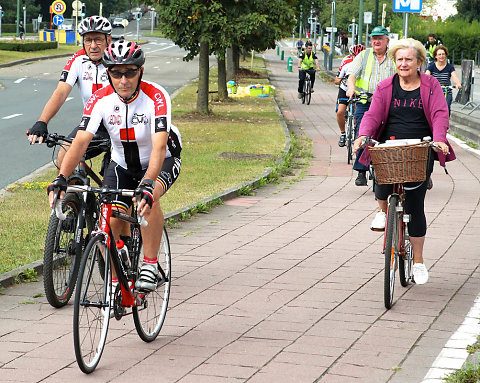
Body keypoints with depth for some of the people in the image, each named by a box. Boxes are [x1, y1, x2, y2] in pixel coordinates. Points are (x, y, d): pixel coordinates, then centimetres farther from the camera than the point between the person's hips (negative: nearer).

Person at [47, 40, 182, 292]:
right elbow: (81, 140, -28)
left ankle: (150, 265, -20)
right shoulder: (100, 99, -21)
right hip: (122, 163, 3)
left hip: (161, 160, -3)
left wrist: (148, 184, -55)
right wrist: (61, 179, -42)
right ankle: (116, 284, 7)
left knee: (148, 198, -35)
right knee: (110, 223, -13)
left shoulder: (156, 97, -29)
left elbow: (159, 145, -40)